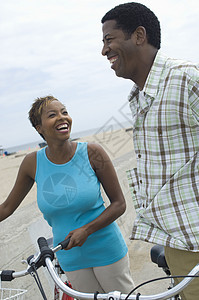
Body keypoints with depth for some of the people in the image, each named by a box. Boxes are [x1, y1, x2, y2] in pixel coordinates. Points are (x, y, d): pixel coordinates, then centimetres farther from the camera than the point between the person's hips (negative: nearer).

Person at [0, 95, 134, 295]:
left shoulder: (92, 153, -14)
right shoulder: (33, 163, -8)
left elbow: (119, 204, -9)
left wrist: (86, 229, -21)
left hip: (107, 250, -1)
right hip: (71, 258, 2)